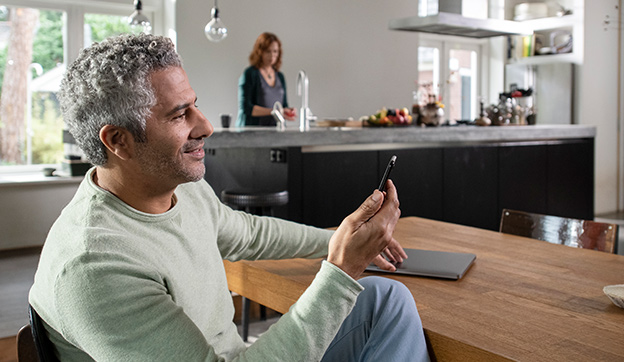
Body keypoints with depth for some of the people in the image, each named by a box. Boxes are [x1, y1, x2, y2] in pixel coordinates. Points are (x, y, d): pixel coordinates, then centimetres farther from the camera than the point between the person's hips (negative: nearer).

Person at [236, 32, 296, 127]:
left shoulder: (280, 77, 15)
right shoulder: (249, 74, -1)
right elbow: (245, 108, -8)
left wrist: (289, 111, -2)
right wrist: (273, 111, -16)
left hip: (275, 130, 5)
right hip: (252, 129, -5)